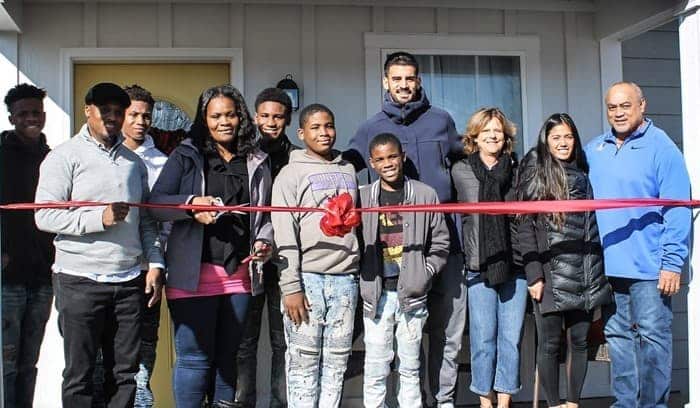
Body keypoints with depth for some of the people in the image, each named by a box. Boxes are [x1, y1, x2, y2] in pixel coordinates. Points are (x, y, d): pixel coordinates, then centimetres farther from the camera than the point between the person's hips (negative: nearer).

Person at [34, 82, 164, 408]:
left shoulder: (134, 162, 16)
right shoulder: (66, 156, -1)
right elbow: (44, 215, -9)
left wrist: (155, 263, 7)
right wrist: (99, 219, -19)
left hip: (129, 281, 5)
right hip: (80, 282, -4)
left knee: (125, 371, 9)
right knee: (79, 373, 3)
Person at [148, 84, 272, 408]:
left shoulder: (257, 163, 13)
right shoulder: (186, 156, 3)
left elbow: (265, 214, 18)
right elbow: (155, 202, -5)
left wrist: (264, 241, 0)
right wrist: (190, 203, -22)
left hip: (239, 273, 4)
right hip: (194, 273, -4)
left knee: (227, 354, 16)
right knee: (194, 356, -1)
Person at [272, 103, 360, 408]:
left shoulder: (348, 171, 17)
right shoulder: (291, 174, 1)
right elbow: (284, 234, -6)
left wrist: (360, 272, 14)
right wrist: (291, 287, -14)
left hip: (345, 279, 4)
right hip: (307, 278, -4)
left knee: (336, 362, 8)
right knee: (304, 362, -1)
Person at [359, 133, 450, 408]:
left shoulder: (425, 194, 1)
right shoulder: (363, 197, 2)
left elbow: (440, 243, 5)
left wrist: (423, 275, -5)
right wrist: (364, 283, -8)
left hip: (412, 294, 0)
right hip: (377, 294, 0)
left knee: (410, 366, 12)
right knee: (375, 367, 5)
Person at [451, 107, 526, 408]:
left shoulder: (516, 171, 7)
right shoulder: (461, 171, 5)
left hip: (514, 264, 1)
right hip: (479, 266, -1)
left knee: (511, 337, 4)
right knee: (483, 338, 2)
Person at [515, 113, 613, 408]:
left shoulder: (583, 175, 12)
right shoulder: (535, 176, 0)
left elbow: (594, 223, 15)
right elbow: (524, 228, -4)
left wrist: (600, 270, 9)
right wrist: (534, 275, -11)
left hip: (585, 274, 4)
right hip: (551, 275, -4)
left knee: (579, 340, 8)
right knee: (549, 343, 2)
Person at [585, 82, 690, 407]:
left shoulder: (661, 148, -6)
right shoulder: (594, 150, 9)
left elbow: (677, 210, -11)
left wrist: (672, 263, -15)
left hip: (648, 268, -5)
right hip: (606, 266, 6)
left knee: (652, 337, 2)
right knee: (618, 337, 13)